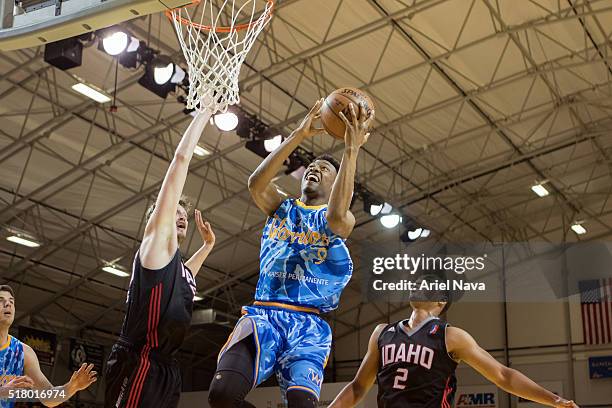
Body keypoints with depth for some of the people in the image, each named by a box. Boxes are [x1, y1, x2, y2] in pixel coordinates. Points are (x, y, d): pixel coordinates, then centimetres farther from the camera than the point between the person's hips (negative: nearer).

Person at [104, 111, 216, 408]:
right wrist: (205, 112, 5)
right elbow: (181, 158, 0)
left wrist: (207, 245, 45)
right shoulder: (156, 241, 2)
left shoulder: (178, 265, 23)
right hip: (138, 365, -9)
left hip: (165, 368, 10)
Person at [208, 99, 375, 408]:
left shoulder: (342, 219, 12)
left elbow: (336, 215, -15)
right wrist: (299, 135, -5)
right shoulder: (281, 208, 21)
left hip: (308, 324, -1)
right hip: (263, 314, 2)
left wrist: (351, 150, -19)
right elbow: (256, 183, -2)